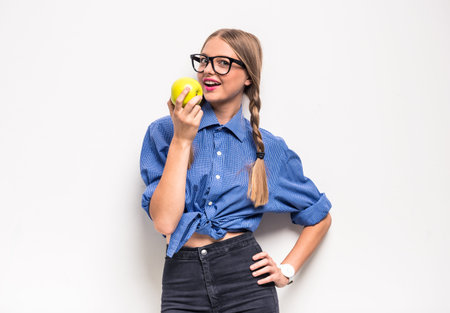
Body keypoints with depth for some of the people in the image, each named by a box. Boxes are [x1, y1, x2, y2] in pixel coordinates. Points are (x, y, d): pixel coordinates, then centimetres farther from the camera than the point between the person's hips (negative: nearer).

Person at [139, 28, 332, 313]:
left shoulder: (268, 147, 4)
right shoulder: (164, 132, 1)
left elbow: (320, 216, 15)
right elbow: (164, 222, -12)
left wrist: (287, 270, 4)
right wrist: (182, 140, -13)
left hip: (246, 279, 1)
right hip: (182, 281, 0)